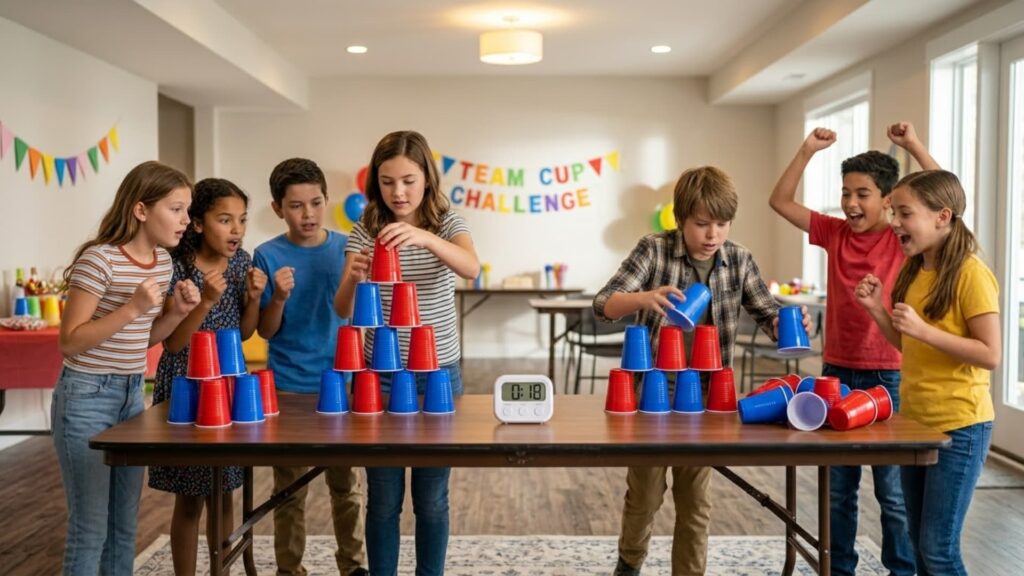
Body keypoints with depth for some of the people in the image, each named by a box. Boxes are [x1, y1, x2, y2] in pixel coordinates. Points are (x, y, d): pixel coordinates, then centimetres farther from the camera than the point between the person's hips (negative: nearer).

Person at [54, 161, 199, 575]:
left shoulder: (163, 261, 5)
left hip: (132, 394, 7)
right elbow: (70, 341, -17)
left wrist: (177, 311, -5)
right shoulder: (99, 259, -18)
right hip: (87, 398, -7)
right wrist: (132, 307, -26)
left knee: (125, 524, 14)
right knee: (90, 528, 0)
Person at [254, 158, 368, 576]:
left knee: (345, 483, 12)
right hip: (288, 388, -1)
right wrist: (280, 297, -21)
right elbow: (265, 331, -6)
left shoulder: (346, 248, -1)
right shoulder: (268, 256, -6)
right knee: (290, 488, 9)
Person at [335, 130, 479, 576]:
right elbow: (343, 311, -9)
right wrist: (351, 279, -31)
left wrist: (425, 236, -41)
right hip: (380, 376, 1)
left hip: (439, 375, 0)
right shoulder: (365, 231, -1)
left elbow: (472, 268, -24)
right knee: (383, 499, 8)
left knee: (431, 499, 9)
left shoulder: (447, 224, -2)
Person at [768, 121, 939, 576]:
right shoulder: (834, 232, 3)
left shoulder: (905, 240, -7)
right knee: (838, 487, 15)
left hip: (886, 377, -4)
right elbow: (780, 201, 4)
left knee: (893, 492, 7)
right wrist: (807, 151, -5)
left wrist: (915, 147, -20)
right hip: (836, 371, 4)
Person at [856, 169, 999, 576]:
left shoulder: (971, 274, -16)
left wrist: (924, 329, -25)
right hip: (914, 420, 8)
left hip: (958, 426, -8)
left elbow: (991, 355, -18)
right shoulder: (913, 270, 8)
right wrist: (877, 310, 0)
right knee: (919, 542, 15)